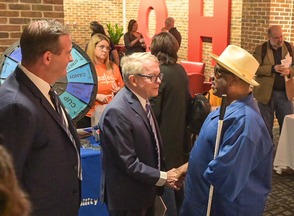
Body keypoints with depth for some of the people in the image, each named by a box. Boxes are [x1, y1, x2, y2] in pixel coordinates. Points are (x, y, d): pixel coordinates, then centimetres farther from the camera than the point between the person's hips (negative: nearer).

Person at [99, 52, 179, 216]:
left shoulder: (142, 101, 4)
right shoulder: (117, 112, -26)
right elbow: (128, 163, -25)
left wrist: (164, 173, 1)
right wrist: (163, 177, -17)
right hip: (128, 199, -8)